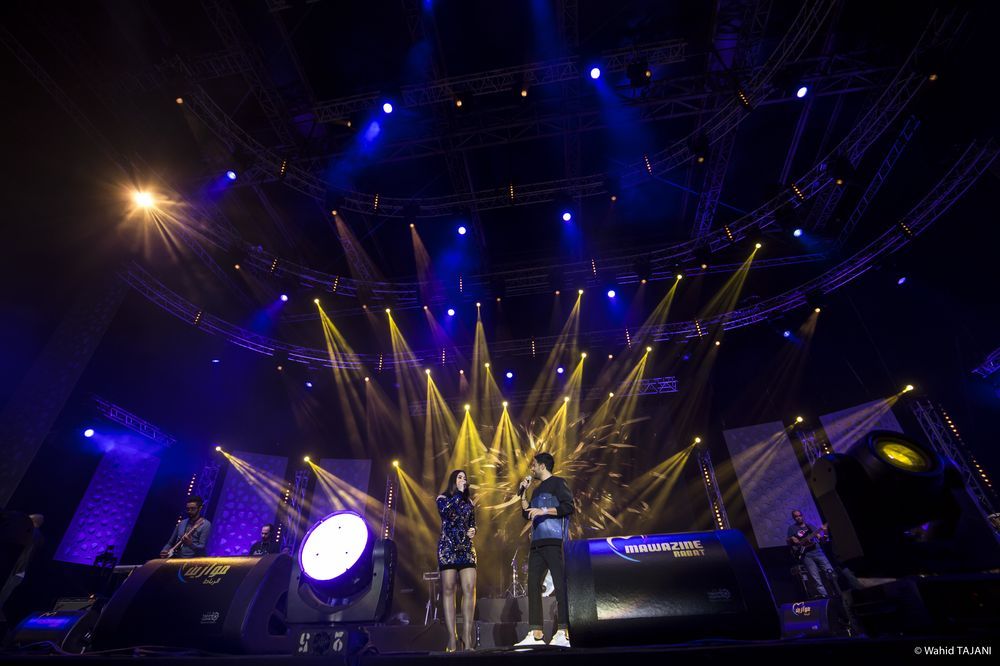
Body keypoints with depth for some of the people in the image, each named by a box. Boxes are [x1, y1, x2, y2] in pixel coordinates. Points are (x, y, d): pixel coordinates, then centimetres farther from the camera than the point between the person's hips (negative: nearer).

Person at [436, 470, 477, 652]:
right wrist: (458, 492, -10)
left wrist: (473, 531, 2)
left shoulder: (469, 501, 16)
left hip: (466, 548, 4)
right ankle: (452, 636, -1)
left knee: (469, 589, -7)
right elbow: (448, 513, -16)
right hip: (448, 548, -4)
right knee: (448, 590, -4)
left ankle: (467, 634, -2)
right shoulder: (443, 498, 4)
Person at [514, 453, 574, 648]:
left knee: (560, 584, -9)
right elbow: (526, 515, 22)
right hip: (537, 543, 8)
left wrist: (544, 511, -15)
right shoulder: (537, 490, 24)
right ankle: (535, 634, 7)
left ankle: (564, 633, -9)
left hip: (554, 541, -8)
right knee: (533, 585, 4)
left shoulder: (558, 483, 2)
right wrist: (523, 494, 14)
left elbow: (568, 506, -10)